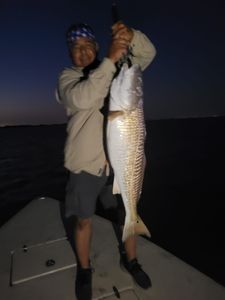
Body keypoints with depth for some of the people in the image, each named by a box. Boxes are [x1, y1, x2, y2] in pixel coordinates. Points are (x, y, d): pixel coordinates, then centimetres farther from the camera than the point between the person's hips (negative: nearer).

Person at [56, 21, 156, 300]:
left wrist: (131, 36, -12)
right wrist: (110, 59, -25)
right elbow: (82, 98, -21)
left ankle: (131, 260, 41)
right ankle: (84, 269, 37)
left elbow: (148, 53, 7)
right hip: (87, 160, -3)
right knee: (84, 219, 9)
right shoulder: (67, 77, 1)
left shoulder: (117, 69, 13)